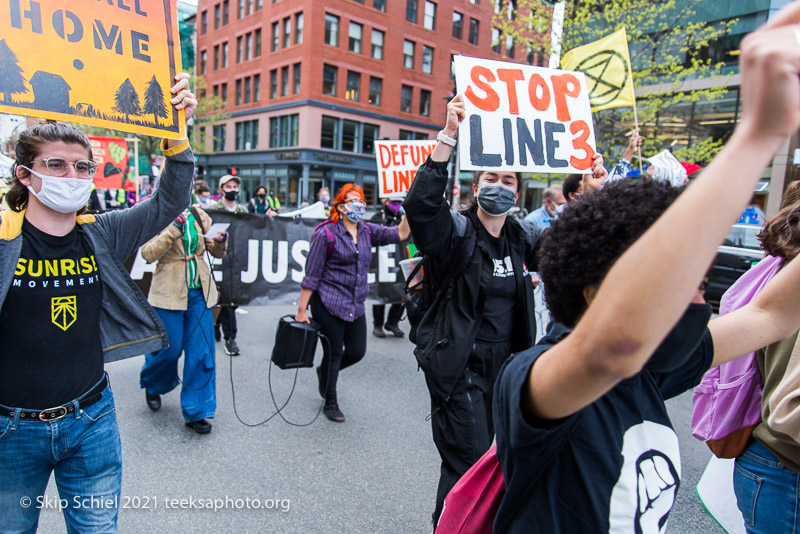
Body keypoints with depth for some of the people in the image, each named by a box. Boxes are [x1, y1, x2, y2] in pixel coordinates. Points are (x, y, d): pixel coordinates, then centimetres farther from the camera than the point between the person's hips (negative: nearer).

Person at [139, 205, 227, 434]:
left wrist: (220, 242, -6)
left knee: (201, 353, 3)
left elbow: (216, 252, 16)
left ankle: (196, 412, 16)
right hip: (169, 293, -4)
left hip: (199, 293, 4)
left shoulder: (200, 217, 7)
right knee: (170, 348, 7)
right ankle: (152, 385, 42)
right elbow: (147, 253, -17)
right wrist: (173, 230, -26)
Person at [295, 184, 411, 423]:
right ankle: (330, 403, 30)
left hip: (355, 306, 6)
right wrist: (301, 310, -11)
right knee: (333, 353, 6)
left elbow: (399, 234, -4)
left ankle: (324, 372, 41)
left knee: (357, 352, 10)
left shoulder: (367, 231, 7)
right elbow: (311, 276, -10)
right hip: (329, 304, -6)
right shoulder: (326, 234, -10)